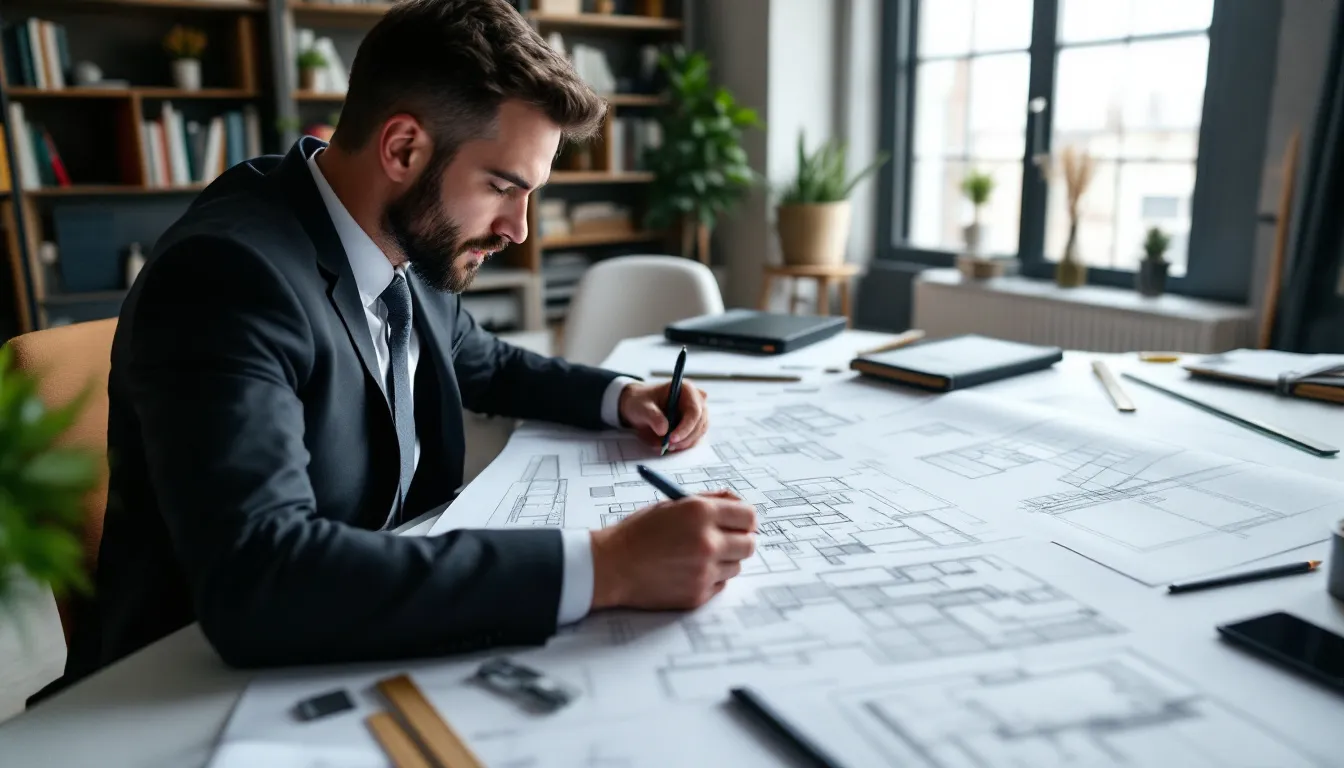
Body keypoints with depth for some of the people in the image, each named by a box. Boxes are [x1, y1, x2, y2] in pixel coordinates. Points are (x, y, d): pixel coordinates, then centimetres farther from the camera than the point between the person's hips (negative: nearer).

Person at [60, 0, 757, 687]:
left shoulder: (414, 245, -2)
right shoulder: (226, 273, -23)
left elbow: (486, 365, 18)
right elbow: (254, 580, -35)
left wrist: (621, 397, 1)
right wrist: (601, 567, -37)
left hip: (374, 633, 6)